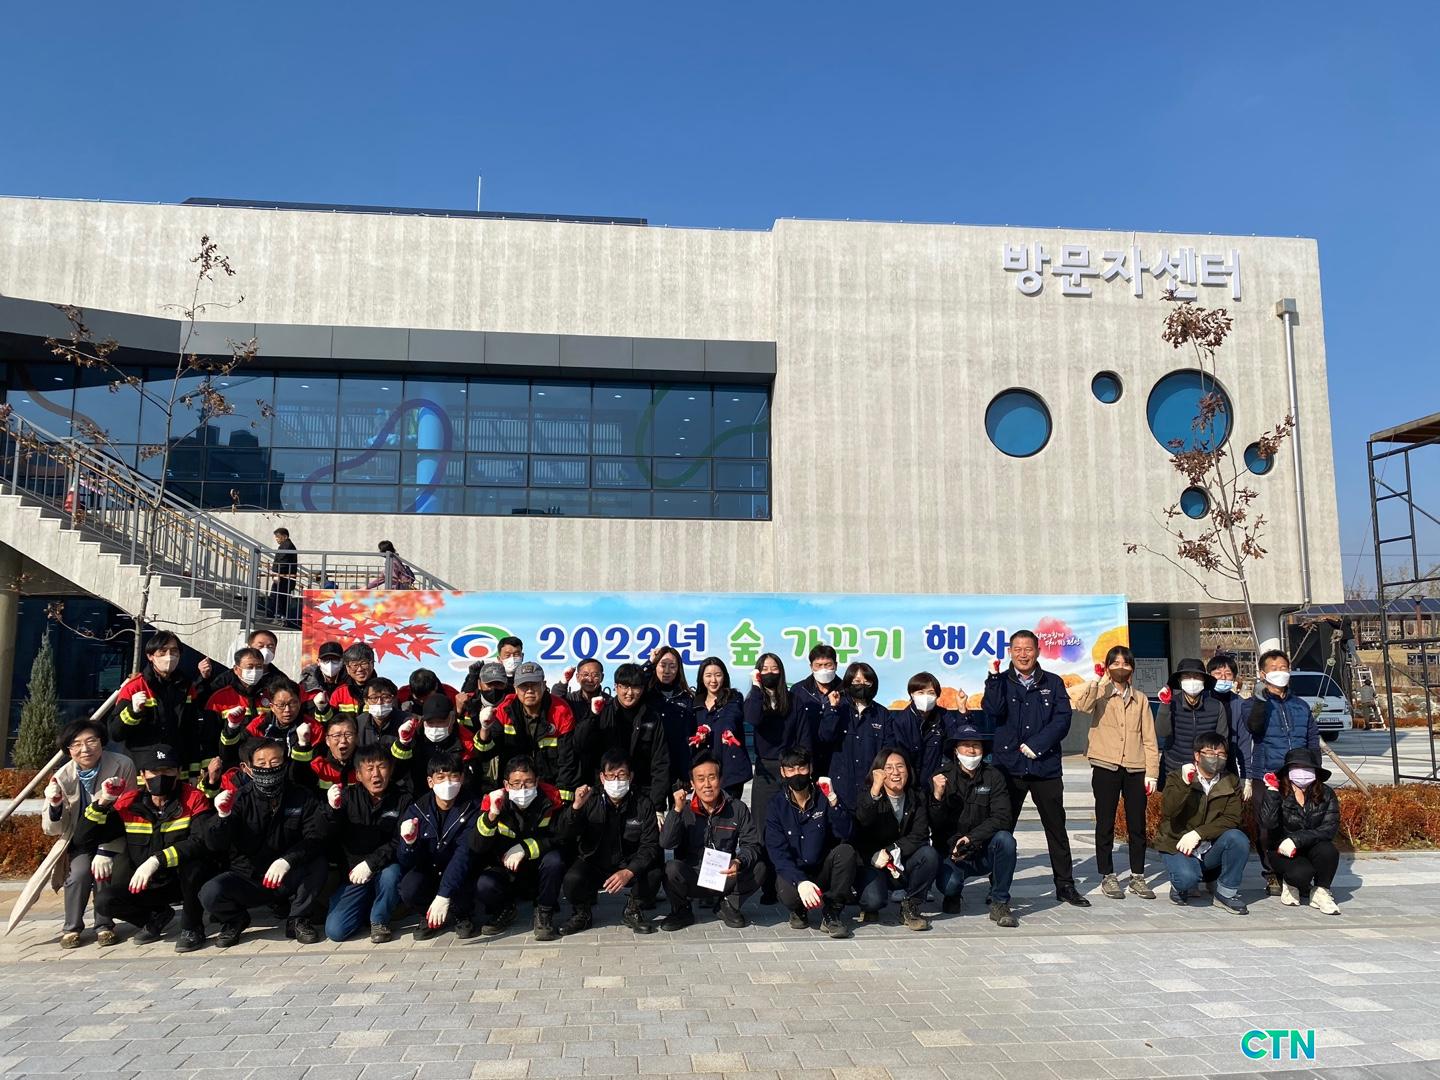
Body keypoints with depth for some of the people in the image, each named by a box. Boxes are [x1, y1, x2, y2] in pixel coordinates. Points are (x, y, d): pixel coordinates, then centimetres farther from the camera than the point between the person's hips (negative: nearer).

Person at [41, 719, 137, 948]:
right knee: (80, 872, -24)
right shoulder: (63, 777, -12)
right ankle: (71, 928, -1)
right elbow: (52, 829, -7)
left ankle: (104, 925, -3)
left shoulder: (122, 765, -19)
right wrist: (55, 806, -25)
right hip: (81, 840, 2)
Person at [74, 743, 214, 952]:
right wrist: (102, 802, -16)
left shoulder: (193, 799, -16)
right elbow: (84, 839, -2)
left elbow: (202, 842, -32)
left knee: (192, 859, -35)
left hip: (188, 881, -4)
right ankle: (157, 916, 11)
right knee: (105, 901, -20)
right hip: (150, 885, 4)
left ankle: (192, 927, -11)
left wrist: (156, 860, -41)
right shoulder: (129, 803, -3)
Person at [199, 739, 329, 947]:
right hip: (246, 878, 1)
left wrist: (287, 860, -33)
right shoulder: (240, 798, -6)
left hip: (288, 880, 0)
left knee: (318, 864, -29)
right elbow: (215, 845, -14)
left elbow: (316, 836, -16)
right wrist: (223, 816, -35)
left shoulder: (302, 797, -6)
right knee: (210, 893, -27)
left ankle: (298, 919, -3)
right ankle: (235, 920, 8)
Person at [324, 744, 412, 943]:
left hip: (386, 868, -2)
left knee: (390, 872, -36)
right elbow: (331, 837, -6)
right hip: (354, 873, 2)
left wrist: (371, 863, -25)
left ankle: (380, 920, -6)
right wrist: (333, 809, -25)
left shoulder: (403, 799, -5)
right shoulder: (348, 796, 3)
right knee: (334, 931, -13)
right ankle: (367, 905, 19)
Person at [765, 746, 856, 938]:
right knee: (788, 894, -34)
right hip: (792, 872, -1)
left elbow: (846, 833, -18)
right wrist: (800, 881, -31)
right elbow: (778, 854, -15)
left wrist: (833, 800, -31)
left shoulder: (824, 798, -4)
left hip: (824, 870, 1)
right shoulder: (777, 806, -6)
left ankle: (832, 913, -10)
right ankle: (799, 910, 5)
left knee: (846, 851, -27)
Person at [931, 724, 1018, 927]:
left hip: (984, 853, 1)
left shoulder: (993, 776, -3)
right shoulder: (941, 777, -5)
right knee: (948, 884, -29)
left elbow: (1002, 818, -13)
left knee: (1005, 839, -29)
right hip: (951, 852, -1)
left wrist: (971, 838, -25)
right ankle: (954, 895, 11)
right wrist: (937, 797, -26)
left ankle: (999, 903, -12)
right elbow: (935, 826, -8)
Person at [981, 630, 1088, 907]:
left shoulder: (1053, 683, 7)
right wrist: (993, 677, -21)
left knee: (1056, 827, 8)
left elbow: (1062, 720, -3)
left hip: (1046, 767, 1)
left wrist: (1036, 745, -12)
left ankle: (1065, 884, 20)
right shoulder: (1000, 682, 5)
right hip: (1009, 767, -1)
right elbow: (992, 711, -13)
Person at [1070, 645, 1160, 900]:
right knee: (1105, 823, 3)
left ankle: (1137, 876, 17)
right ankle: (1108, 876, 12)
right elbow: (1079, 703, -21)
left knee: (1137, 824, 6)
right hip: (1106, 767, -3)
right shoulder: (1099, 694, 4)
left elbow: (1149, 738, 9)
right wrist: (1100, 680, -17)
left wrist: (1152, 772, 2)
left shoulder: (1140, 699, 13)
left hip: (1135, 769, 3)